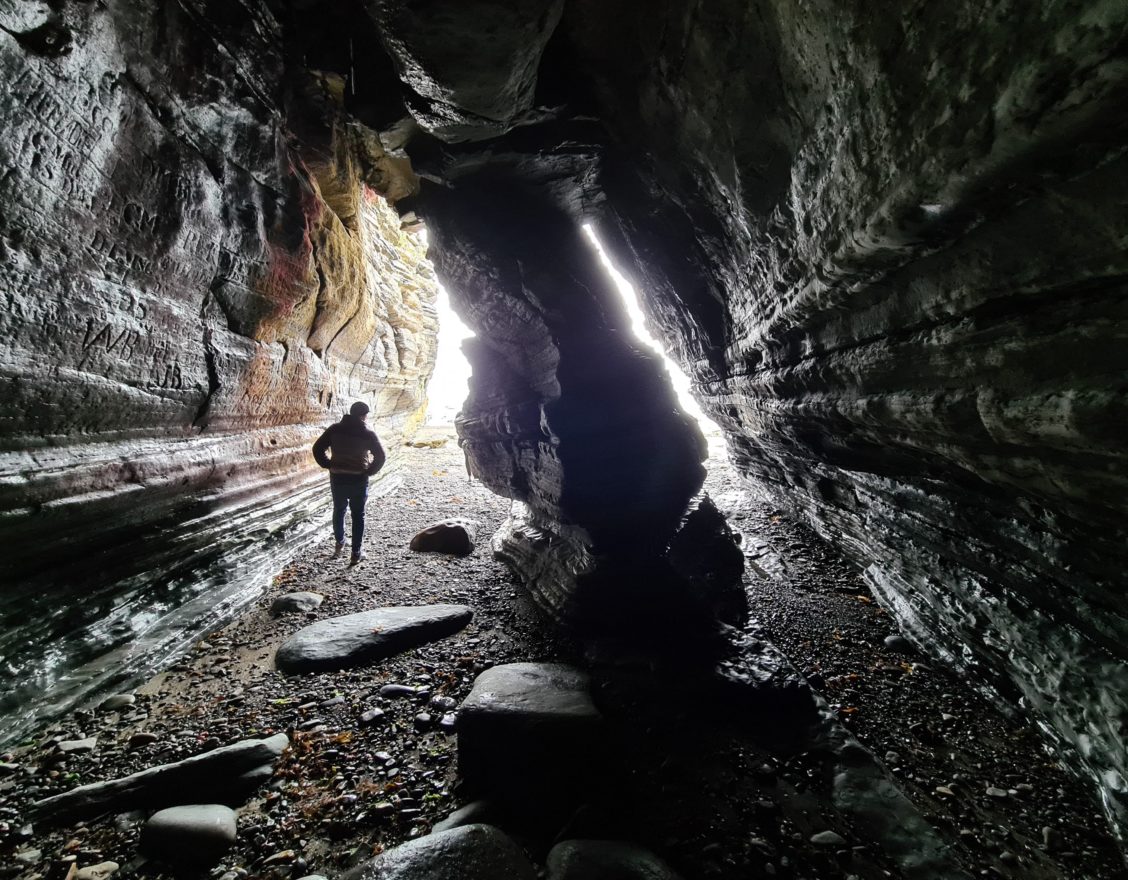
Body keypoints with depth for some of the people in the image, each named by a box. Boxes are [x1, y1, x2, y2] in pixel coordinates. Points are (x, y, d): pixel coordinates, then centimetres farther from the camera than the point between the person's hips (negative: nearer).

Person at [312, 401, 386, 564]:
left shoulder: (335, 429, -1)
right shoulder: (368, 433, -7)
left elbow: (317, 449, -3)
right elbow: (380, 456, -11)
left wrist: (328, 465, 5)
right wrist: (369, 471, 0)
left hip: (337, 478, 2)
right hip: (359, 479, -2)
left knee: (338, 510, 23)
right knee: (358, 515, 8)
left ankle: (340, 544, 32)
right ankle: (356, 553, 9)